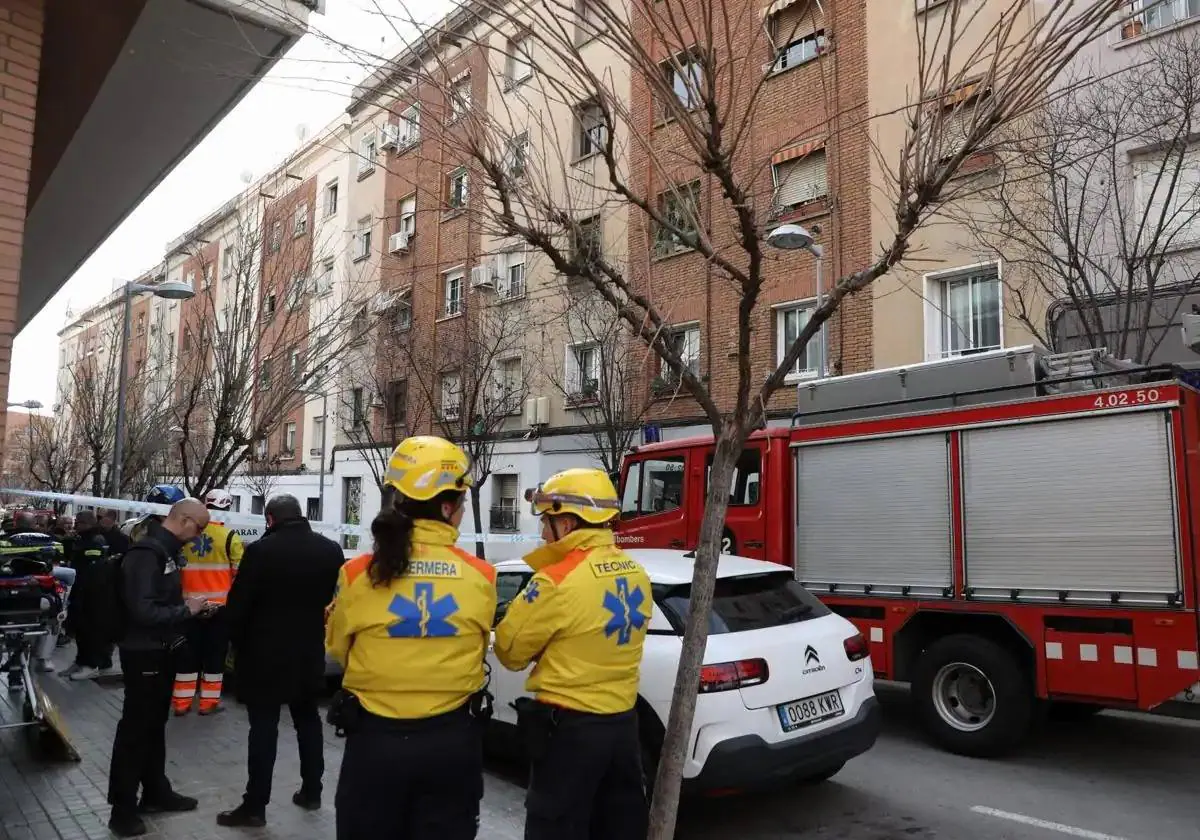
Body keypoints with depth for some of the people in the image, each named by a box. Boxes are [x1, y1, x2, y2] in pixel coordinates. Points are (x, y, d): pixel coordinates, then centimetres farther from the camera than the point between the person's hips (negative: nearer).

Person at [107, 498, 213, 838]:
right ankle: (123, 809, 13)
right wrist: (187, 610, -19)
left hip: (161, 651, 10)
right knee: (134, 730, 1)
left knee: (155, 725, 19)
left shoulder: (166, 551, 8)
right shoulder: (145, 553, -22)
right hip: (144, 654, -9)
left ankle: (156, 792, 31)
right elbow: (143, 611, -29)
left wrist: (189, 607, 3)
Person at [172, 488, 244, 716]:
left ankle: (181, 701, 17)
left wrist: (179, 595, 24)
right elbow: (240, 572, -8)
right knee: (215, 653, 6)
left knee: (188, 652, 12)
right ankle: (209, 702, 11)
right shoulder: (229, 536, -10)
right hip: (219, 604, -3)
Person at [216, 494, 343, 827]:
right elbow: (335, 599, 5)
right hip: (310, 651, 5)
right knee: (308, 720, 17)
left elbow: (238, 604, -11)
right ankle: (311, 792, 25)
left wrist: (238, 642, 5)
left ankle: (255, 806, 7)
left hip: (266, 652, -4)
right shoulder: (331, 550, -1)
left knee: (264, 726, 1)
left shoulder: (260, 550, -15)